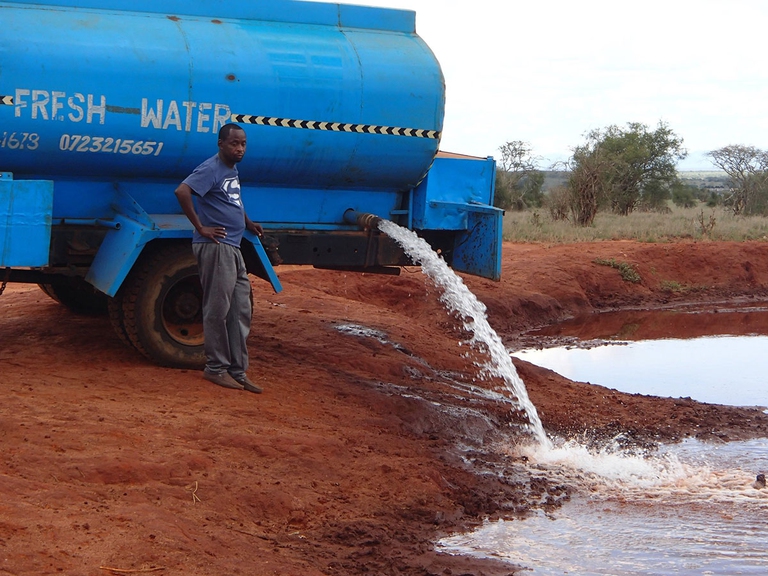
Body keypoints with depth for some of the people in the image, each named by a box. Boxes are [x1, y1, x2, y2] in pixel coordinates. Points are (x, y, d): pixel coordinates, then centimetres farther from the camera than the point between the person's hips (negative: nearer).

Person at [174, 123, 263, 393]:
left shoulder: (232, 170, 16)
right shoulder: (211, 169, -12)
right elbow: (182, 191, -26)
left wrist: (247, 223, 19)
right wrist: (201, 227, -21)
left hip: (234, 249, 9)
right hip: (216, 247, -9)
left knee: (240, 311, 9)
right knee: (218, 310, -3)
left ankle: (238, 371, 13)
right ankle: (216, 368, 5)